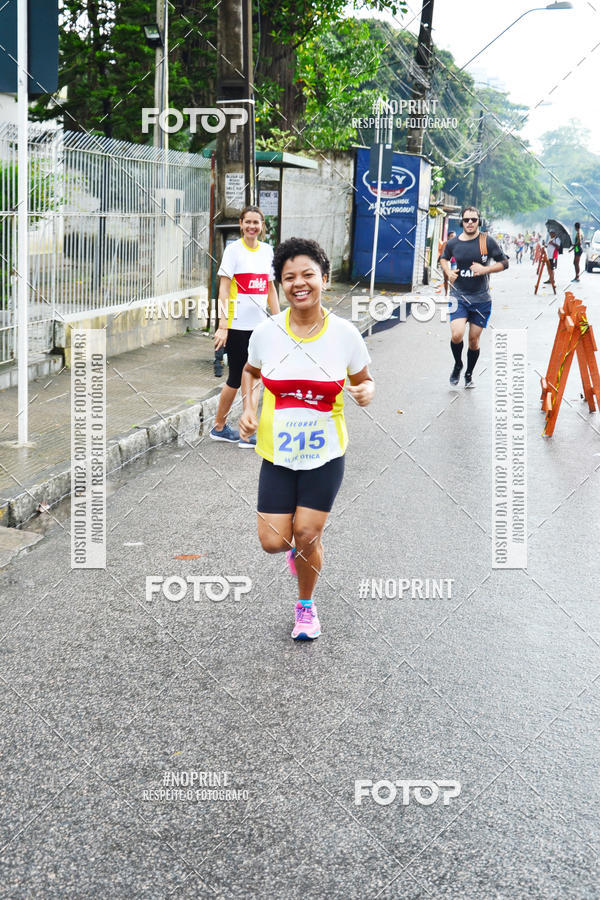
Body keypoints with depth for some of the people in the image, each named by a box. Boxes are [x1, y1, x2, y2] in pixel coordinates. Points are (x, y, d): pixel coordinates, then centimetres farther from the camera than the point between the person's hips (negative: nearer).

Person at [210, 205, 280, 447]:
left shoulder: (267, 250, 11)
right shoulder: (233, 249, -5)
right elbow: (224, 288, -9)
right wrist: (222, 325, -16)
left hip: (259, 325, 5)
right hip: (237, 325, -5)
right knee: (236, 378, 2)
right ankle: (219, 426, 19)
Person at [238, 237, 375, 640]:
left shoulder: (345, 334, -10)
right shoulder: (266, 332, -7)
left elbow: (364, 380, 5)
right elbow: (251, 371, 14)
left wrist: (367, 392, -18)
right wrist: (249, 409, -2)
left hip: (325, 455, -1)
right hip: (277, 452, 1)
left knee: (307, 535, 2)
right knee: (273, 542, -1)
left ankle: (306, 606, 31)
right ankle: (300, 543, 39)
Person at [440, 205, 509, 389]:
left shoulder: (487, 241, -4)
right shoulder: (453, 243, 1)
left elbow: (504, 263, 1)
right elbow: (444, 258, 23)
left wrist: (485, 269, -15)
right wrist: (448, 272, 3)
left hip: (481, 298, 0)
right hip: (459, 296, 0)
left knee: (474, 340, 7)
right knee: (457, 335, -17)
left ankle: (469, 374, 28)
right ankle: (457, 365, 13)